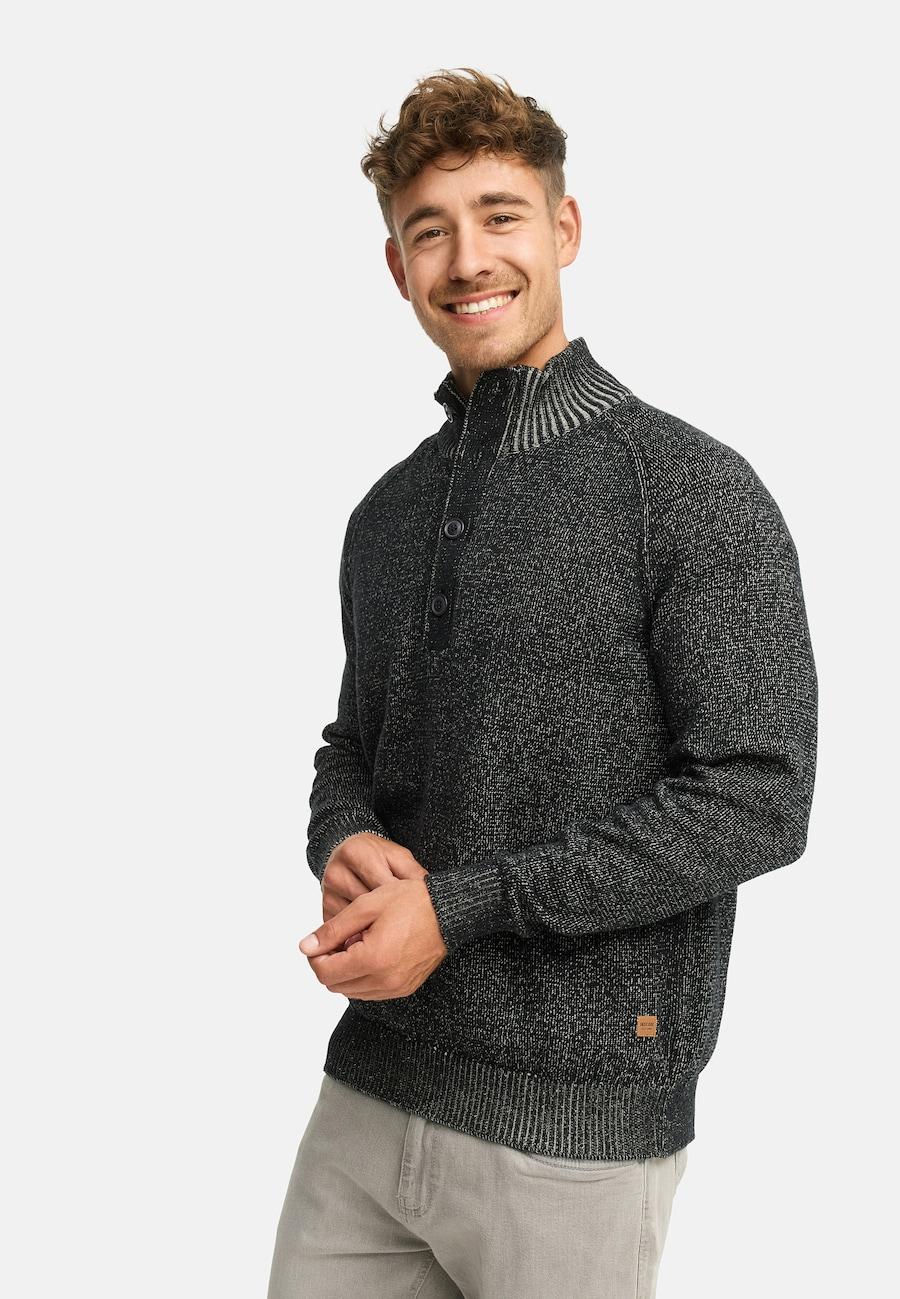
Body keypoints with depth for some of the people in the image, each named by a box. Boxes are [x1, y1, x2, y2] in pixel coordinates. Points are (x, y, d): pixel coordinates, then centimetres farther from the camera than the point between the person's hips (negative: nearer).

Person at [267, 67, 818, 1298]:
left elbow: (758, 800, -16)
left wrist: (456, 907, -18)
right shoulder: (389, 513, 10)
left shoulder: (697, 490, -10)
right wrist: (344, 844, -6)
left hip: (578, 1126, -5)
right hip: (371, 1094, 6)